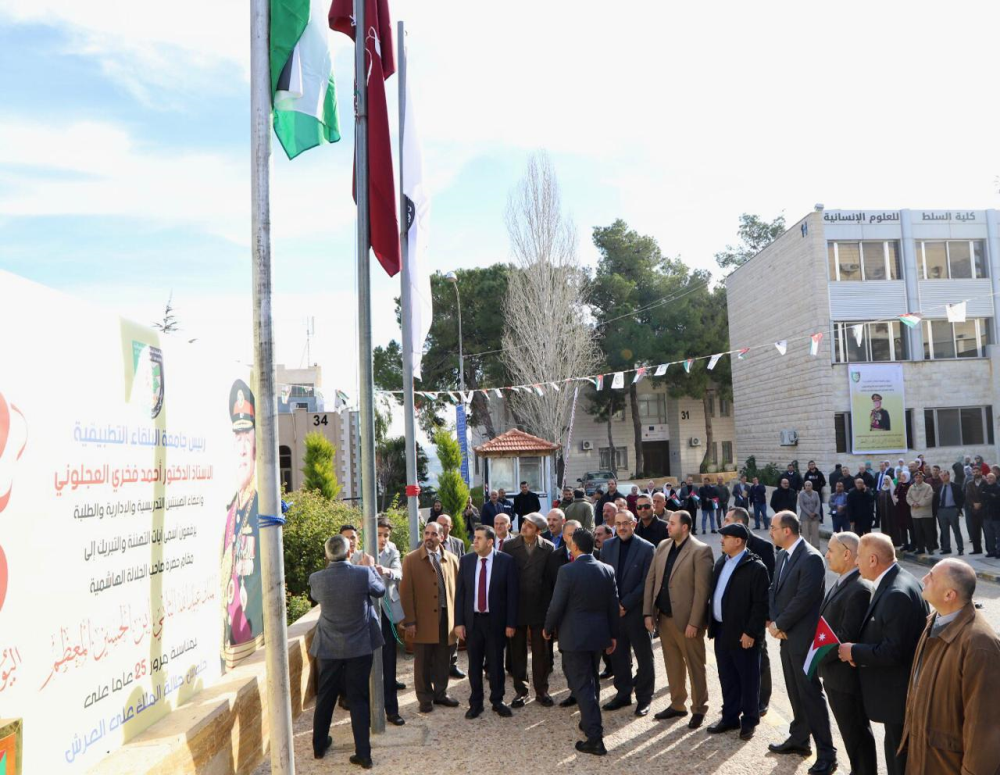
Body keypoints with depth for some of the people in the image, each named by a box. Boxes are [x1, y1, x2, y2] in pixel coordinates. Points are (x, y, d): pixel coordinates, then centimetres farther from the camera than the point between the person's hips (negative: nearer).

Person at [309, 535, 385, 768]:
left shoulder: (316, 579, -12)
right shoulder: (363, 573, -17)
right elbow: (380, 590, 3)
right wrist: (371, 567, 17)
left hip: (329, 648, 1)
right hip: (360, 646, -1)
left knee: (325, 698, 17)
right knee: (359, 699, 6)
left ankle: (319, 746, 32)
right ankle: (363, 753, 8)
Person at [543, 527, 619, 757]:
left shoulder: (567, 571, -17)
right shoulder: (607, 570, 0)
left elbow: (557, 605, -14)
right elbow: (613, 605, 5)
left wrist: (548, 628, 3)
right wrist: (613, 634, 15)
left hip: (574, 636, -6)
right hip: (598, 634, 6)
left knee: (582, 685, -1)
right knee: (590, 680, 23)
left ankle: (595, 738, -3)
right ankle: (589, 721, 37)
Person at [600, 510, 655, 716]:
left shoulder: (646, 548, -8)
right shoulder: (607, 546, 6)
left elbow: (646, 582, -10)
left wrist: (625, 604, -13)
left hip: (637, 611, -4)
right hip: (612, 610, 4)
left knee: (644, 656, 7)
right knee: (618, 655, 12)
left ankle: (644, 698, 20)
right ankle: (623, 693, 26)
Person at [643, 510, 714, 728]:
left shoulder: (700, 551, -12)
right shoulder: (662, 547, 8)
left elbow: (702, 589, -15)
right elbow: (651, 579, 9)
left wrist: (694, 622, -17)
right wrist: (648, 612, 3)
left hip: (686, 620, -6)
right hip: (664, 617, 6)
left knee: (695, 666, 7)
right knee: (672, 664, 16)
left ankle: (699, 709, 21)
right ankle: (677, 704, 30)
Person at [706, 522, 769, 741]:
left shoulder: (755, 568, -15)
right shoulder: (721, 562, 8)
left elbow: (760, 604, -16)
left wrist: (750, 632, -17)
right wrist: (711, 624, 10)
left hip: (743, 634, -7)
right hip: (721, 630, 7)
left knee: (748, 679, 8)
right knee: (727, 677, 16)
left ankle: (749, 720, 21)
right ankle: (730, 717, 29)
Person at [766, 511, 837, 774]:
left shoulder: (811, 559, -19)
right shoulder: (781, 556, 9)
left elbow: (804, 598, -22)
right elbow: (774, 590, 12)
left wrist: (779, 624, -14)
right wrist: (773, 621, -3)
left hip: (802, 637, -8)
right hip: (785, 635, 8)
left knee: (811, 694, -2)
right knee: (795, 692, 19)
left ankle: (826, 754, 6)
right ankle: (799, 739, 32)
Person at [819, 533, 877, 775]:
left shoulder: (859, 589, -24)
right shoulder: (842, 583, 7)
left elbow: (847, 637, -26)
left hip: (848, 676, -9)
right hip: (834, 674, 9)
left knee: (857, 734, 7)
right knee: (850, 731, 22)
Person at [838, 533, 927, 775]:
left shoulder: (898, 594, -28)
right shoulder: (892, 582, 4)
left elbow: (894, 651, -29)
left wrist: (855, 652, -16)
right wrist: (859, 650, -1)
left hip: (899, 692, -10)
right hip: (895, 687, 10)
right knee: (896, 749, 23)